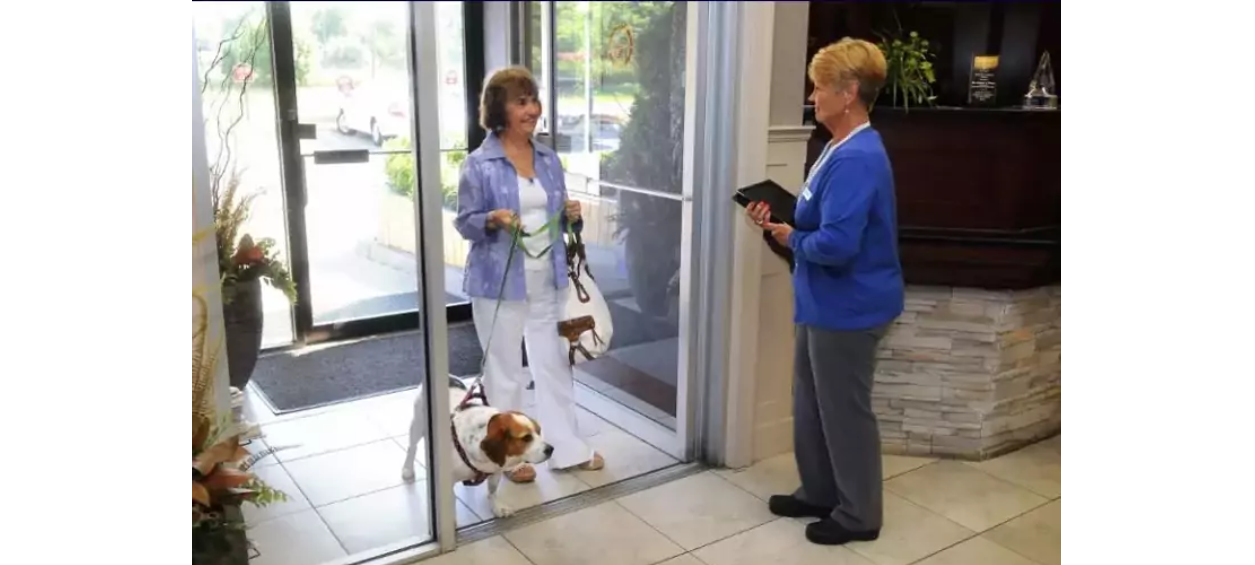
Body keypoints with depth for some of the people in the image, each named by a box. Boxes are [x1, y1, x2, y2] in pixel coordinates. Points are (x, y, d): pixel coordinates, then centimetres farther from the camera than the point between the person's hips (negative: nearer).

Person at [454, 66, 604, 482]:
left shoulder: (549, 159, 7)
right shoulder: (479, 164, -9)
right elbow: (464, 223, -6)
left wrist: (572, 215, -7)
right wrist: (493, 219, -26)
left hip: (548, 280, 5)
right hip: (500, 282, -5)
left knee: (555, 362, 13)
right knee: (504, 370, 7)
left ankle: (567, 447, 26)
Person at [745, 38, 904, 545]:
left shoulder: (856, 159, -25)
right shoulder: (843, 149, 9)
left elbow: (837, 243, -32)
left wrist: (791, 239, -13)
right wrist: (779, 220, 2)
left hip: (849, 307, -10)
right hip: (826, 302, 10)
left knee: (845, 410, 6)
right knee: (811, 404, 20)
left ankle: (859, 515, 24)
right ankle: (818, 493, 37)